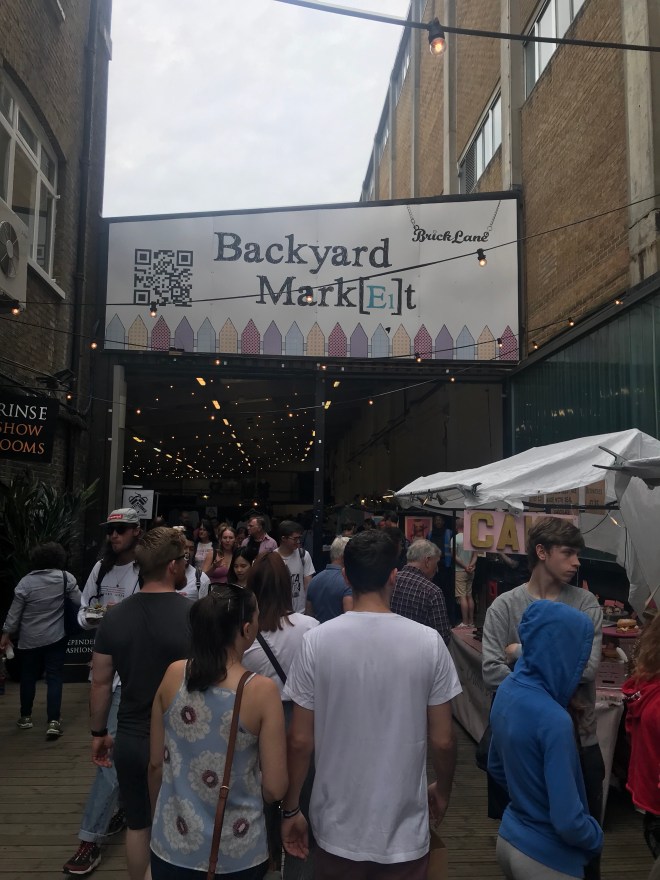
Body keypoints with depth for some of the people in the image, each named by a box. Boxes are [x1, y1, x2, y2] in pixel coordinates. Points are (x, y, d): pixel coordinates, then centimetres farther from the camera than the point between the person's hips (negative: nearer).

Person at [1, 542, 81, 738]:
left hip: (30, 640, 1)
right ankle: (53, 722, -4)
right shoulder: (65, 578, -9)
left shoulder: (26, 582, -9)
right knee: (54, 678, 2)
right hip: (55, 638, -1)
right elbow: (81, 602, -7)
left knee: (28, 678, 17)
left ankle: (26, 717, 30)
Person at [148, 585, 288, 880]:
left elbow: (156, 763, 0)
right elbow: (274, 788, -15)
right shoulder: (261, 690, -21)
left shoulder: (174, 675, -11)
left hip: (173, 847, 2)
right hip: (237, 855, -2)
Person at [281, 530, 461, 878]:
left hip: (338, 828, 1)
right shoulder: (428, 641, -13)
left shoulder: (317, 640, -14)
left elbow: (300, 740, -8)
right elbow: (442, 741, -6)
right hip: (405, 829, 0)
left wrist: (289, 810, 6)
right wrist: (442, 790, 14)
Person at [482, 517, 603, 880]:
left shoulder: (586, 603, -5)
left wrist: (523, 652, -16)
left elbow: (587, 667, -18)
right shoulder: (505, 607, -9)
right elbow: (491, 672, -19)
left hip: (581, 740, 1)